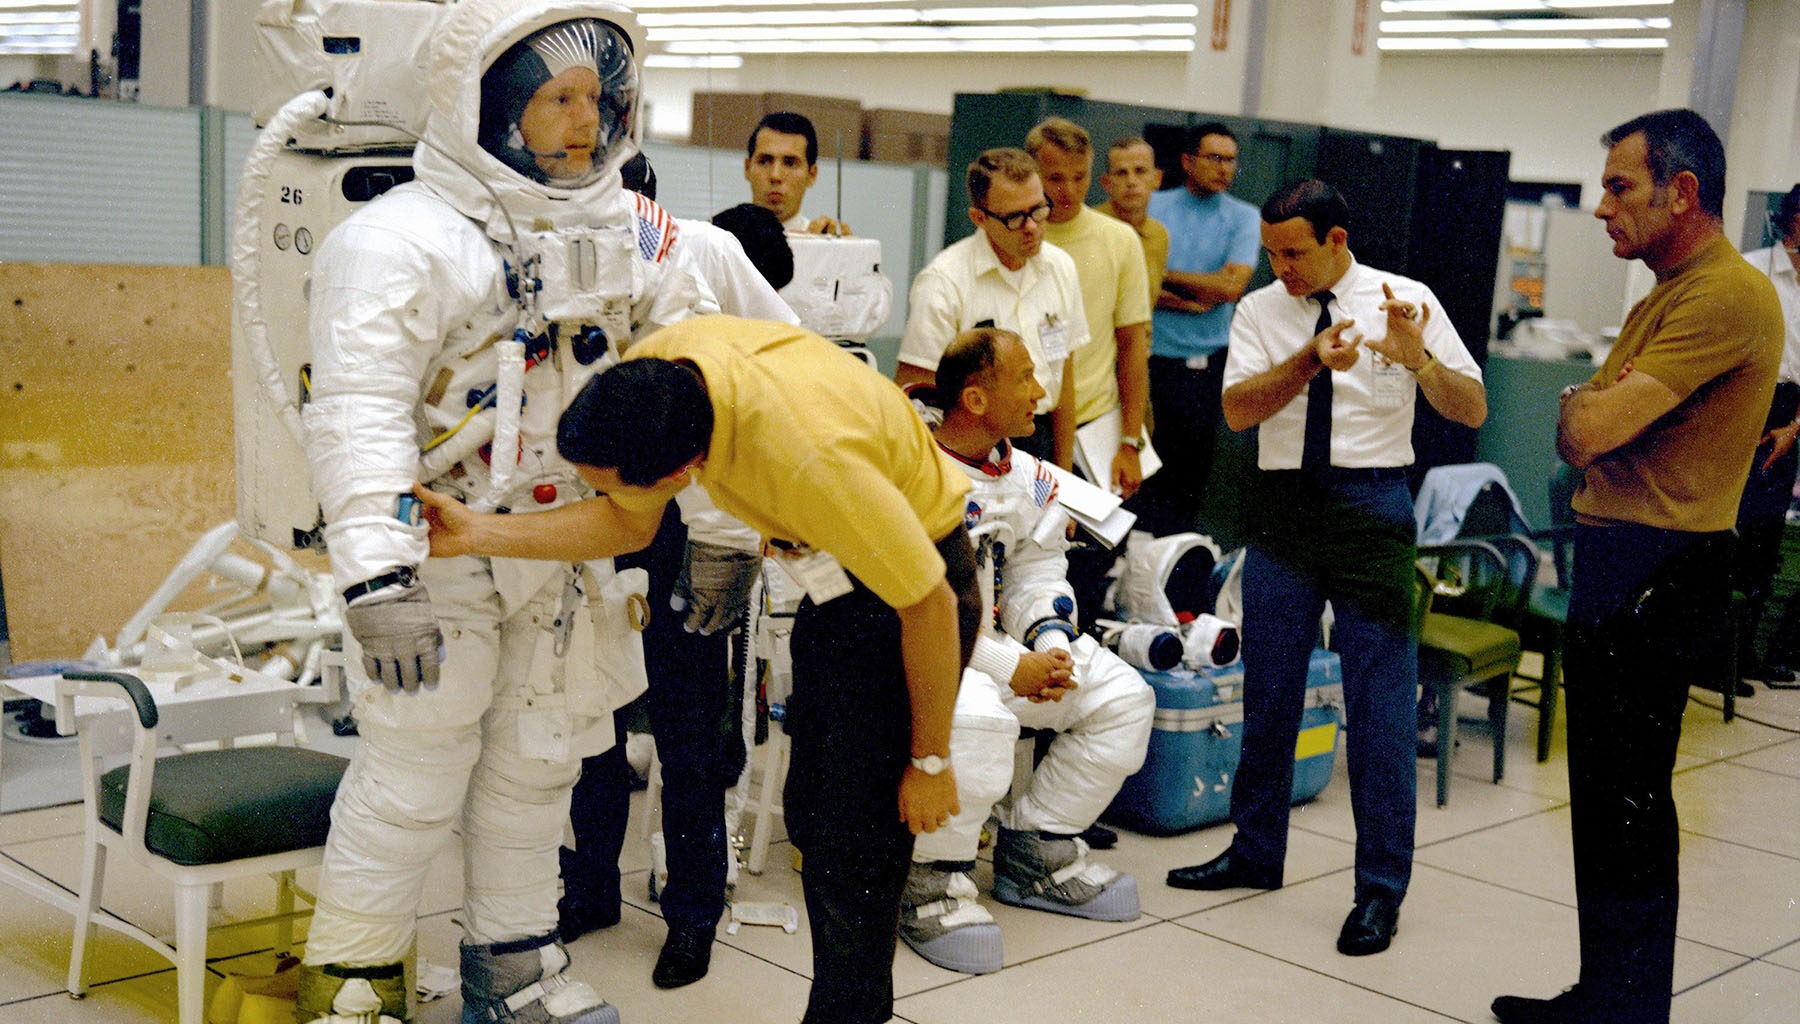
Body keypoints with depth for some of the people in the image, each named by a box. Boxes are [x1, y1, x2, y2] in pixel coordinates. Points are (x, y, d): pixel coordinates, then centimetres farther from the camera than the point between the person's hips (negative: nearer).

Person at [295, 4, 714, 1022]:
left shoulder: (626, 235, 5)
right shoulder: (404, 239, -16)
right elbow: (358, 413, -23)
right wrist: (377, 578, -31)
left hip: (570, 548, 7)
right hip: (442, 554, -6)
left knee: (538, 761, 16)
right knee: (416, 774, -2)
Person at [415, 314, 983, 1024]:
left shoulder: (809, 454, -41)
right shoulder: (651, 367, -18)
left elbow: (933, 605, -28)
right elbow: (622, 520, 0)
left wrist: (931, 760, -15)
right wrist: (479, 533, -11)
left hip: (920, 581, -8)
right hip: (837, 577, 8)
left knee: (852, 855, -9)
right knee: (810, 816, 14)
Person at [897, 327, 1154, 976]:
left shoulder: (1026, 477, 7)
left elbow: (1036, 575, 12)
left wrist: (1051, 647, -11)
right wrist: (1012, 667, -24)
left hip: (997, 642, 9)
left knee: (1123, 700, 1)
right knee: (975, 718, -39)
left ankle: (1034, 848, 12)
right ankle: (932, 879, -16)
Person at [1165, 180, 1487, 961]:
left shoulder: (1406, 302, -1)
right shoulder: (1259, 311, 6)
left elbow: (1473, 411, -4)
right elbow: (1237, 409, -7)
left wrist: (1417, 359, -23)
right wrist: (1312, 358, -21)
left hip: (1372, 503, -3)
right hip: (1284, 508, 3)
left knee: (1380, 701, -3)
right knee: (1267, 692, 12)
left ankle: (1381, 888, 7)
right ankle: (1255, 853, 29)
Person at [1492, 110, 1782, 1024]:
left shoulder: (1728, 297, -16)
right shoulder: (1663, 298, 19)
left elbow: (1585, 428, -21)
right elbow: (1577, 437, 17)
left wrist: (1585, 402, -1)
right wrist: (1595, 405, -3)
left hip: (1655, 581, -10)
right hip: (1615, 570, 10)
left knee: (1627, 803, -4)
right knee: (1604, 798, 16)